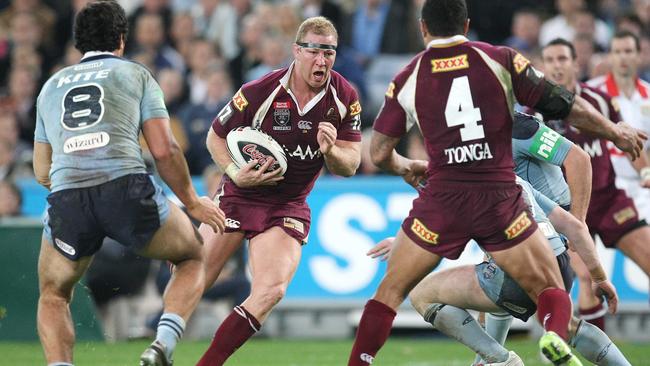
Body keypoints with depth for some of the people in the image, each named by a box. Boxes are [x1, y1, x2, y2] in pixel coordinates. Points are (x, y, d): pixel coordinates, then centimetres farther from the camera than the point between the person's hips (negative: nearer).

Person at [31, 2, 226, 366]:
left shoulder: (51, 86, 27)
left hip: (66, 196, 2)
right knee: (193, 259, 22)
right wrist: (192, 202, 20)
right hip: (127, 188, -2)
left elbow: (42, 173, 29)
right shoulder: (136, 74, 17)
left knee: (53, 296, 24)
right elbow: (164, 150, 8)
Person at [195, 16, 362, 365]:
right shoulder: (258, 92, -18)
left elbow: (350, 165, -3)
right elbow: (215, 137, -3)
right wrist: (236, 174, -20)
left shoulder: (345, 98, -8)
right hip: (239, 195, -2)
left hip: (289, 205, 2)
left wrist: (331, 152, -25)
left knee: (271, 291, -17)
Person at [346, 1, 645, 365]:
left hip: (442, 200, 1)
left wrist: (406, 167, 32)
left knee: (390, 291, 16)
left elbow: (379, 152, 10)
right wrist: (614, 130, 17)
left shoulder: (408, 79, 5)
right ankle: (556, 335, -23)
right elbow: (565, 105, 1)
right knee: (552, 289, 8)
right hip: (500, 200, -1)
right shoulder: (501, 60, 2)